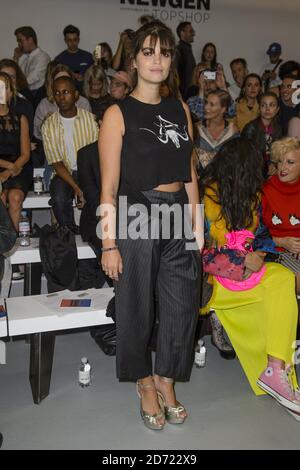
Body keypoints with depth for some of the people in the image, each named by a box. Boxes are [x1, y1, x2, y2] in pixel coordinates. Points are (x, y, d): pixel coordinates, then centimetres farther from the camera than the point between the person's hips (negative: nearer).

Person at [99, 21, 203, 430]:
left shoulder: (180, 109, 10)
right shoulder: (118, 114, -5)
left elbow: (189, 173, 14)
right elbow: (109, 186, -8)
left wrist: (198, 225, 10)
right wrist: (109, 244, -11)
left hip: (178, 218, 5)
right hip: (136, 218, -4)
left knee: (183, 304, 9)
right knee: (137, 307, 8)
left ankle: (166, 379, 32)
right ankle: (145, 384, 32)